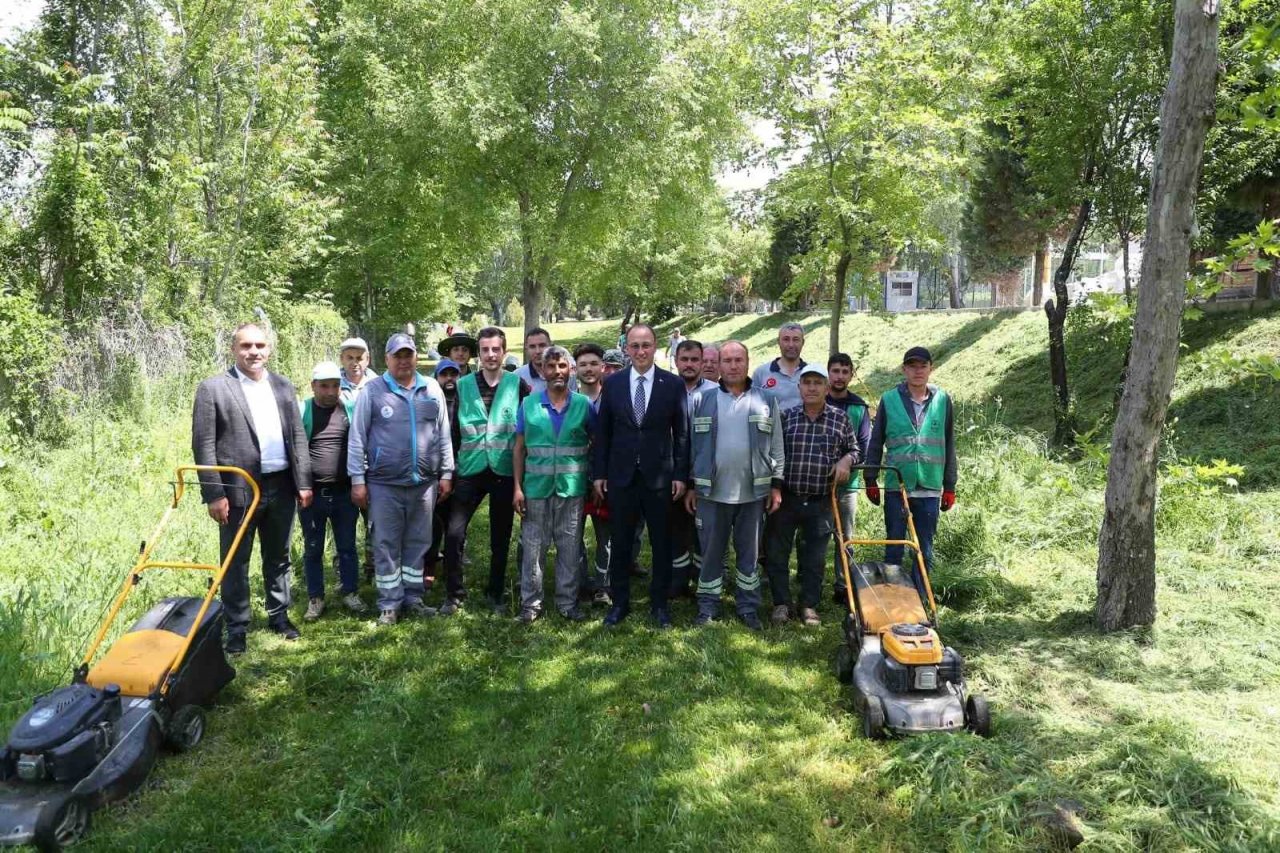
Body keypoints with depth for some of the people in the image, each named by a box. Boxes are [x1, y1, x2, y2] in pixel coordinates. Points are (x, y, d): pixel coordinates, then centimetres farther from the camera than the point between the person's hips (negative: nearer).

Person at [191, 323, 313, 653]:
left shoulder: (283, 386, 9)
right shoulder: (213, 388, -5)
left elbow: (298, 437, 10)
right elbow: (203, 445, -8)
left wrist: (303, 483, 5)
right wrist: (214, 494, -12)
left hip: (281, 487, 4)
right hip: (238, 490, -4)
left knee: (278, 558, 17)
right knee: (236, 563, 6)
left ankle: (279, 615, 31)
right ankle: (236, 628, 18)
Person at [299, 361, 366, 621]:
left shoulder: (351, 409, 2)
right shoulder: (301, 411, -3)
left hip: (344, 493, 1)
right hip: (312, 493, -1)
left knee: (347, 546, 11)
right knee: (313, 549, 10)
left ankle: (349, 592, 25)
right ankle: (315, 598, 21)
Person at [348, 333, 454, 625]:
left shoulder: (432, 389, 7)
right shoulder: (372, 391, -2)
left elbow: (444, 435, 11)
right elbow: (357, 438, -1)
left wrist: (446, 474, 7)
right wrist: (357, 480, -5)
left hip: (424, 483, 3)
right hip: (384, 484, -3)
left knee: (417, 543, 12)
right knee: (386, 546, 5)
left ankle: (413, 598, 24)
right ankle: (389, 604, 16)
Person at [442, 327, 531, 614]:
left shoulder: (518, 385, 0)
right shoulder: (463, 385, 4)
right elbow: (453, 428, 7)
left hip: (504, 471, -1)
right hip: (470, 469, 1)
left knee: (500, 538, 9)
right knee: (453, 532, -6)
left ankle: (495, 593, 25)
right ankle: (454, 593, 11)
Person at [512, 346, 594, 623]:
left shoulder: (583, 405, 2)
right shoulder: (529, 404, 3)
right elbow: (519, 448, 3)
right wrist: (517, 487, -3)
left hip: (572, 488, 0)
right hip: (536, 487, 0)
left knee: (570, 549, 7)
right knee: (533, 548, 5)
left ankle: (568, 602, 19)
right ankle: (531, 603, 17)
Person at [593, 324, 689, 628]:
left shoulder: (673, 384, -2)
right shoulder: (612, 383, 2)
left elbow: (681, 433, 0)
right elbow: (603, 431, 5)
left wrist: (680, 475, -4)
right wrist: (599, 473, 2)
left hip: (659, 476, -1)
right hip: (621, 476, 1)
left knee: (661, 543, 9)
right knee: (620, 543, 10)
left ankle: (659, 602, 24)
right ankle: (620, 602, 24)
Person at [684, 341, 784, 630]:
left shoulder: (766, 401, 4)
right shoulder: (702, 400, 1)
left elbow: (776, 447, 6)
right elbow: (692, 445, 4)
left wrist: (776, 485, 2)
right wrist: (691, 485, 2)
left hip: (753, 492, 1)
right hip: (711, 492, -1)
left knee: (749, 553, 11)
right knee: (711, 552, 9)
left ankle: (748, 607, 24)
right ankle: (707, 606, 22)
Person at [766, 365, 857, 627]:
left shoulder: (840, 419, 3)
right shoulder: (786, 416, 1)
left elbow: (853, 448, 14)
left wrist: (846, 460, -7)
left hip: (820, 502, 0)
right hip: (786, 498, 0)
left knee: (814, 557, 9)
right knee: (776, 553, 4)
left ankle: (809, 606, 23)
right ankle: (781, 603, 19)